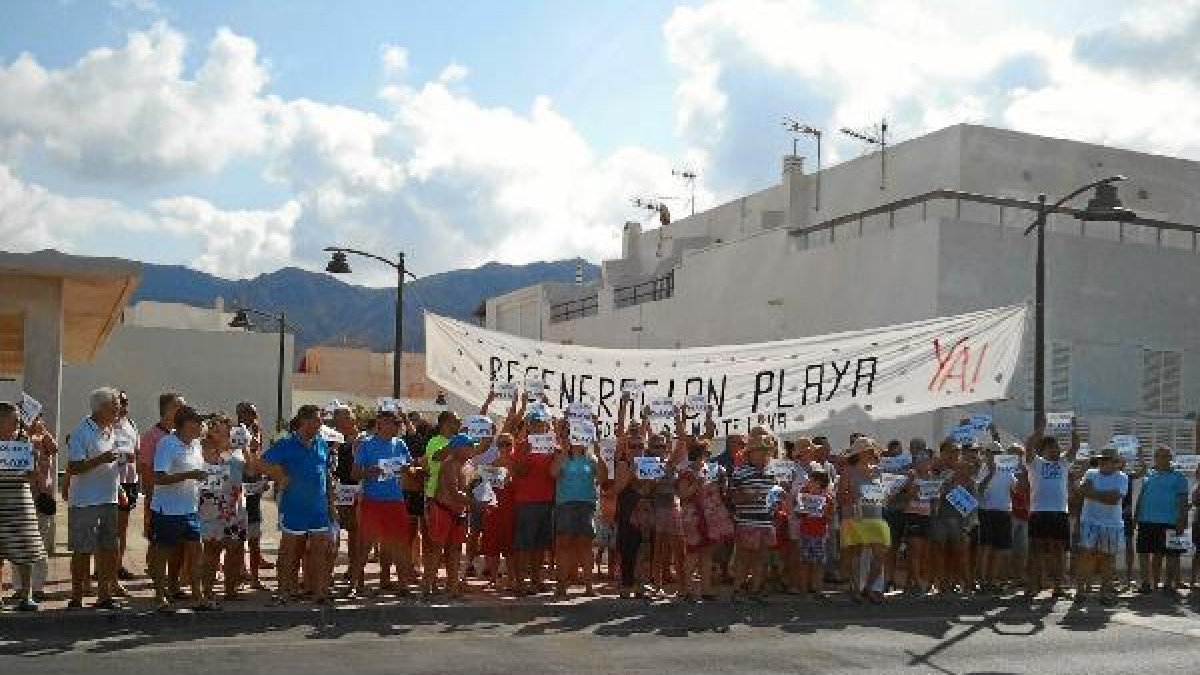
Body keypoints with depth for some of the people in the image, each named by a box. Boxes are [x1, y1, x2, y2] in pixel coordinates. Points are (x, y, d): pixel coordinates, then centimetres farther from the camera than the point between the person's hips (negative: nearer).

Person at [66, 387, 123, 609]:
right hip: (85, 502, -7)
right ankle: (76, 599, 8)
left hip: (109, 500, 7)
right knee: (82, 552, -1)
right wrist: (100, 459, -25)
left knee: (109, 550, 9)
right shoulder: (81, 433, -11)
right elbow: (73, 468, -16)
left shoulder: (110, 431, 14)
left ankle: (104, 596, 17)